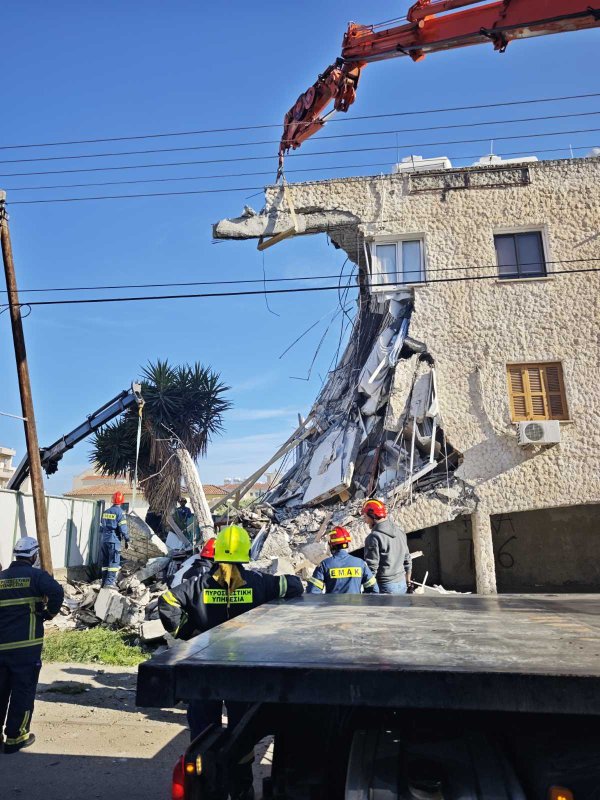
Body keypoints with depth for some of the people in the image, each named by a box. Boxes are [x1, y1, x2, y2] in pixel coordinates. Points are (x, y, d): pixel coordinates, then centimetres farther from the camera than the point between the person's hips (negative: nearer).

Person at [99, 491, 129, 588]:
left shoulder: (106, 512, 13)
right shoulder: (120, 512, -8)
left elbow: (101, 527, 18)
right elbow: (123, 528, -12)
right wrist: (127, 540, -5)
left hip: (104, 540, 7)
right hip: (114, 540, -7)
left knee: (105, 562, 13)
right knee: (114, 562, -5)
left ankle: (104, 582, 16)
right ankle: (110, 582, -12)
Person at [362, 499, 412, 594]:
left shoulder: (374, 537, -18)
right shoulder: (400, 531, 7)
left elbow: (371, 568, -18)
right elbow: (407, 560, 15)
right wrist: (408, 580, 26)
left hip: (385, 587, -8)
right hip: (402, 584, 8)